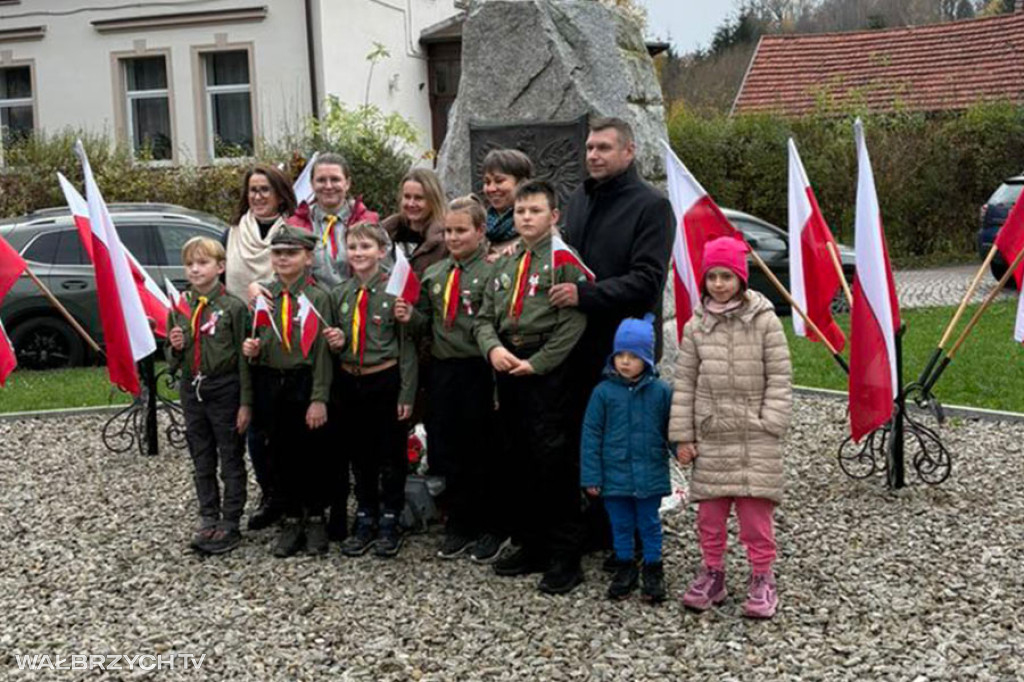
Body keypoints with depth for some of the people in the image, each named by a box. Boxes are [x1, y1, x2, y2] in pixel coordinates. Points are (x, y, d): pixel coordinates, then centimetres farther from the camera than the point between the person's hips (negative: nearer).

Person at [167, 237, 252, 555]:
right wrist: (175, 347, -10)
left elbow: (244, 358, -9)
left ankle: (230, 524, 12)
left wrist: (245, 403, -11)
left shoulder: (233, 307, -9)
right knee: (202, 461, 14)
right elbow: (172, 361, 13)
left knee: (231, 461, 5)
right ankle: (208, 519, 25)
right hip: (192, 390, 5)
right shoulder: (179, 308, 6)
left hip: (225, 390, -5)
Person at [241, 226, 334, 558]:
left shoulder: (317, 298, -8)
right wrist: (250, 349, -8)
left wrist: (319, 399, -15)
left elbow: (323, 351, -11)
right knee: (280, 454, 10)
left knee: (311, 454, 6)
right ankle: (291, 520, 23)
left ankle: (315, 519, 21)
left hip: (304, 384, -4)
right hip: (270, 384, 4)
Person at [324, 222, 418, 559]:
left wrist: (407, 393, -11)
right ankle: (365, 520, 27)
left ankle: (390, 523, 19)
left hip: (386, 380, -5)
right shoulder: (339, 294, 6)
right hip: (350, 381, 5)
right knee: (359, 455, 14)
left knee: (391, 455, 6)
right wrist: (336, 342, -7)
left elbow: (407, 344, -9)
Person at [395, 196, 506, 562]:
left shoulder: (491, 273, -9)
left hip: (478, 371, -6)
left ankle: (493, 529, 19)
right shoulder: (433, 274, 11)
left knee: (482, 451, 4)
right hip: (442, 369, 6)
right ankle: (459, 525, 26)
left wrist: (498, 381, -21)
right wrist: (411, 316, -5)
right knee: (448, 450, 12)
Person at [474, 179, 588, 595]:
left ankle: (564, 557, 2)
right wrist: (493, 348, -5)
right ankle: (531, 546, 24)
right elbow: (485, 318, 16)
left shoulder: (564, 259, -4)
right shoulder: (506, 266, 19)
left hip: (546, 370, -7)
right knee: (516, 462, 12)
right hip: (507, 369, 8)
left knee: (554, 463, -6)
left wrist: (535, 363, -15)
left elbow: (573, 322, -14)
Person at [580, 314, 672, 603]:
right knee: (620, 525, 14)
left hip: (650, 476, -1)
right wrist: (591, 477, -5)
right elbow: (591, 436, -3)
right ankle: (625, 567, 30)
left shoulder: (661, 392, -5)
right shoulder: (604, 392, -6)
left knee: (649, 524, 12)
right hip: (615, 475, 1)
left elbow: (672, 429, 3)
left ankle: (653, 569, 27)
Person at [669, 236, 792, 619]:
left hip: (755, 438, -3)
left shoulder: (765, 321, -5)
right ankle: (712, 573, 25)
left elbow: (780, 378, -3)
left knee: (755, 511, 1)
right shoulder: (696, 326, 4)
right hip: (710, 436, 3)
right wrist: (682, 436, 3)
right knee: (709, 513, 10)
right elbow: (684, 383, 6)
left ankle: (762, 579, 15)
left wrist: (770, 425, -10)